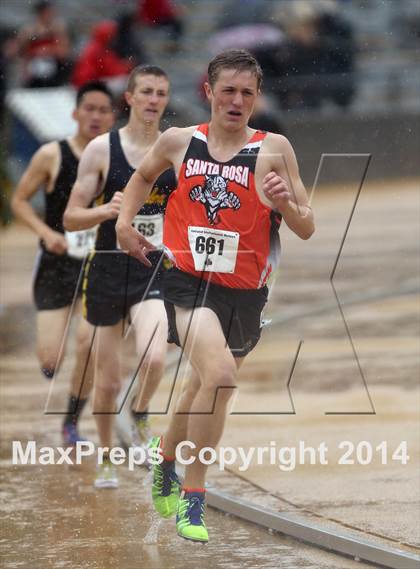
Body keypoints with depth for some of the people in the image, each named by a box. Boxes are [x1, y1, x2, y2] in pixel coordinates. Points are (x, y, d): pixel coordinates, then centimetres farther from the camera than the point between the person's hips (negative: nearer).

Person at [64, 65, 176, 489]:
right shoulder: (101, 149, -3)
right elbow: (71, 218, -2)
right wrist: (106, 210, -20)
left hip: (156, 272, 0)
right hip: (109, 269, 0)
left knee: (154, 358, -25)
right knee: (108, 380, 8)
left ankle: (139, 418, 6)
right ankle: (106, 457, 31)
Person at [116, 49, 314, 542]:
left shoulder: (273, 149, -5)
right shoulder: (178, 142, 0)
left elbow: (307, 229, -3)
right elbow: (143, 175, 23)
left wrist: (286, 202, -22)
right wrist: (124, 223, 9)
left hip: (245, 293, 2)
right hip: (188, 280, -2)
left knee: (205, 388, 19)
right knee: (219, 373, -26)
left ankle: (166, 451, 52)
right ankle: (192, 496, -15)